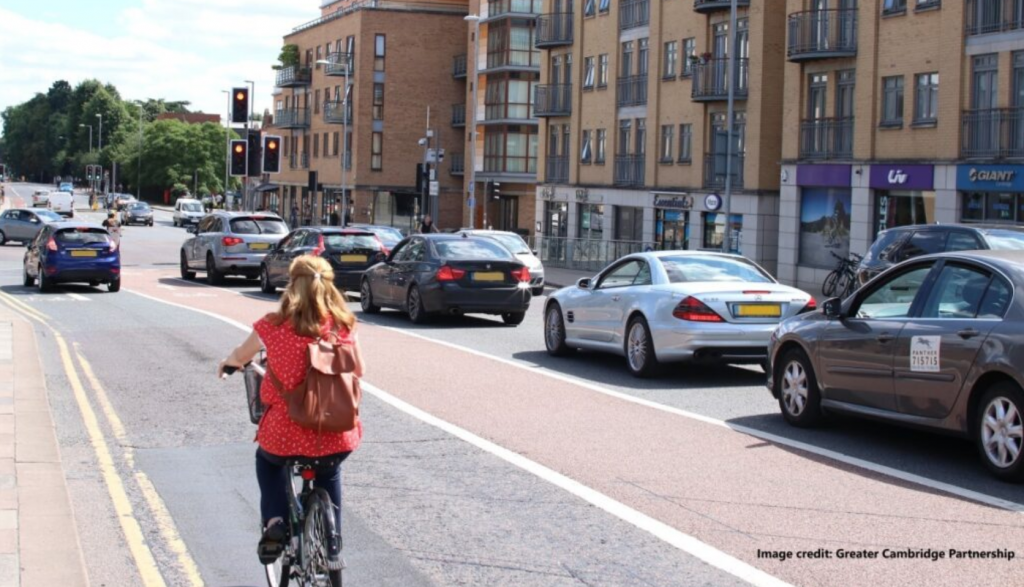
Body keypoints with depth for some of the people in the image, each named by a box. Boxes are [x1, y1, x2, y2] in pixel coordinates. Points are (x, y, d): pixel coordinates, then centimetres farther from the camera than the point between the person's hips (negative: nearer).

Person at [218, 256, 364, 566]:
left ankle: (274, 523, 14)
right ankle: (332, 548, 31)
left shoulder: (274, 325, -5)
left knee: (267, 461, 34)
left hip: (286, 434, -2)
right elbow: (358, 371, 13)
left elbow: (240, 357, 13)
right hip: (337, 437, 2)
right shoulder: (342, 324, -1)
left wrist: (227, 363, 36)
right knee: (328, 474, 35)